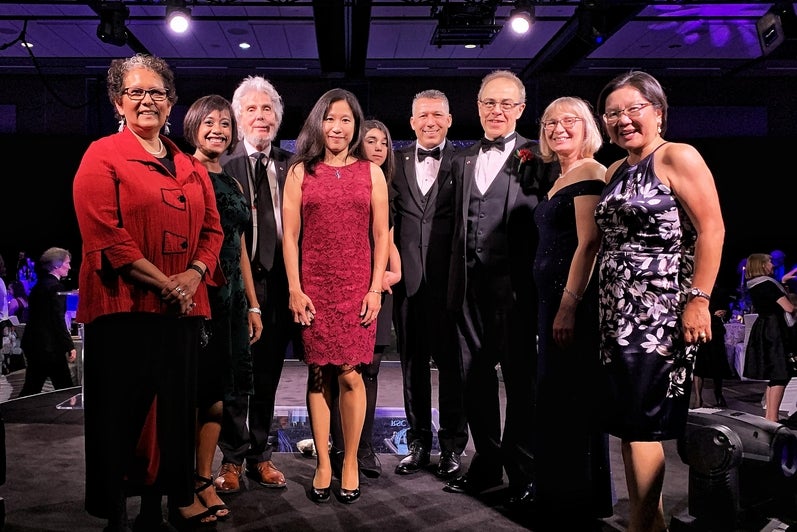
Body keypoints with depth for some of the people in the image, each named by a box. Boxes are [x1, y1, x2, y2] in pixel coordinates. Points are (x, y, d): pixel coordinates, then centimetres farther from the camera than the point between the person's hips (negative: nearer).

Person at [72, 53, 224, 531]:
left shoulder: (189, 166, 16)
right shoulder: (102, 157, -1)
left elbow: (212, 228, 12)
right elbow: (104, 232, -12)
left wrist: (193, 275, -7)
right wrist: (161, 282, -17)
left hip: (184, 306, 5)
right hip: (124, 305, -5)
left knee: (177, 403, 11)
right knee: (123, 408, 2)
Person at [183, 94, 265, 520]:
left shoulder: (233, 185, 17)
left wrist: (253, 305, 16)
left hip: (230, 296, 7)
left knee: (217, 392, 7)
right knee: (195, 390, -2)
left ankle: (204, 480, 15)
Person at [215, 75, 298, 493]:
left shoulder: (290, 166, 8)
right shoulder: (223, 166, -2)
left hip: (279, 283, 3)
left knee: (268, 375, 13)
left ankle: (260, 456, 25)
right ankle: (232, 459, 20)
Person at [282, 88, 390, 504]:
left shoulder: (371, 173, 8)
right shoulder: (300, 172, 6)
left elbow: (381, 236, 6)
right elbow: (290, 236, 3)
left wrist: (375, 289, -2)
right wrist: (295, 289, -4)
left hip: (357, 288, 0)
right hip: (314, 289, 0)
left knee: (349, 375, -2)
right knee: (319, 375, 4)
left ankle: (350, 463, 12)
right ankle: (322, 464, 15)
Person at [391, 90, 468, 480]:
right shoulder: (398, 162, 11)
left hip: (449, 277, -3)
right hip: (408, 276, 3)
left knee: (451, 362, 4)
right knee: (412, 362, 11)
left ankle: (452, 445, 18)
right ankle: (418, 442, 25)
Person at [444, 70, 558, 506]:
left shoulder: (538, 159, 0)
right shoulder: (462, 161, 17)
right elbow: (458, 225, 16)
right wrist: (456, 280, 9)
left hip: (515, 285, -5)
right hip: (471, 286, 5)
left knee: (520, 379, 3)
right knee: (475, 377, 11)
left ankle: (523, 473, 14)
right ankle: (487, 464, 25)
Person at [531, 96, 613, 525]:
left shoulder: (589, 172, -10)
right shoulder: (560, 179, 18)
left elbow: (589, 243, -18)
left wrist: (569, 306, -24)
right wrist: (554, 306, 13)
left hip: (574, 299, -10)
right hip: (552, 297, 10)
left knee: (574, 399, -2)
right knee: (554, 397, 15)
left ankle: (583, 505, 11)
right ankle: (557, 495, 27)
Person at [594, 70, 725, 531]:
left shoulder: (678, 158, -6)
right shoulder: (616, 171, 17)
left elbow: (712, 230, -13)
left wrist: (698, 300, -19)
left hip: (660, 312, -8)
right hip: (618, 312, 8)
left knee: (642, 423, -6)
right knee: (627, 423, 9)